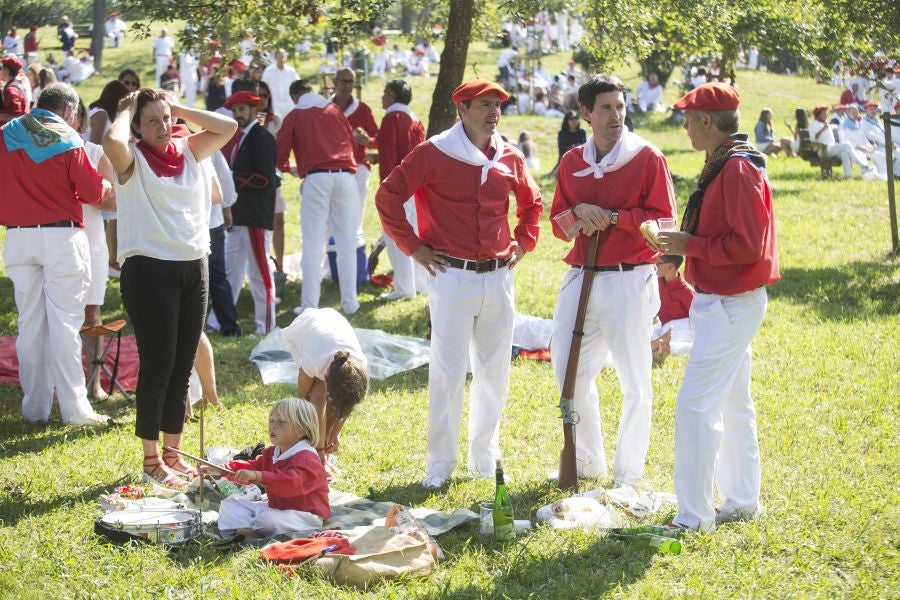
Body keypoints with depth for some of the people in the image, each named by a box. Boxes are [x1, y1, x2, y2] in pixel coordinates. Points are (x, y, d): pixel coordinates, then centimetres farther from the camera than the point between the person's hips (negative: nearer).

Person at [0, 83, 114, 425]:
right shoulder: (68, 141, -7)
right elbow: (92, 192, -5)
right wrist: (107, 188, 16)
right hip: (61, 237, -4)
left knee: (30, 322, 10)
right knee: (64, 322, -1)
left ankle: (35, 407, 13)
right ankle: (75, 409, -1)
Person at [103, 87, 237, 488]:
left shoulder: (187, 151, 12)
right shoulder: (132, 159, -5)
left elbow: (227, 127, 8)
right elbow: (112, 141, -26)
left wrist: (178, 109, 8)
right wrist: (126, 111, -7)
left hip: (193, 267, 6)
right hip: (149, 271, -6)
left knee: (182, 368, 11)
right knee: (157, 367, -3)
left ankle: (172, 453, 21)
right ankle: (151, 461, 7)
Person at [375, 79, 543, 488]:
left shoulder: (509, 158, 8)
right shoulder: (434, 154, -7)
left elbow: (532, 202, 26)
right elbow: (388, 196, -5)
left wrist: (523, 243, 13)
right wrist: (414, 248, -6)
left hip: (499, 277, 5)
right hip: (452, 277, -5)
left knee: (495, 370, 10)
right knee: (448, 372, -2)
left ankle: (485, 455, 24)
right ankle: (440, 464, 8)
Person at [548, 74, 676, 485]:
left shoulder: (647, 158, -4)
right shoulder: (572, 162, 9)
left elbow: (662, 218, -10)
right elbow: (558, 224, 11)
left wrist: (611, 217, -16)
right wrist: (579, 213, -10)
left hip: (630, 280, -5)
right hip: (581, 278, 5)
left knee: (634, 382, 2)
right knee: (569, 372, 11)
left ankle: (629, 475, 14)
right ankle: (586, 463, 28)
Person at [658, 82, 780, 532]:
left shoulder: (737, 169, -19)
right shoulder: (722, 165, 13)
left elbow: (747, 244, -24)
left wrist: (690, 245, -17)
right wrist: (685, 247, 9)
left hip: (730, 305, -11)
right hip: (721, 300, 11)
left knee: (695, 403, -11)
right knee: (733, 403, 17)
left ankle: (693, 517, -8)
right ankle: (741, 501, 27)